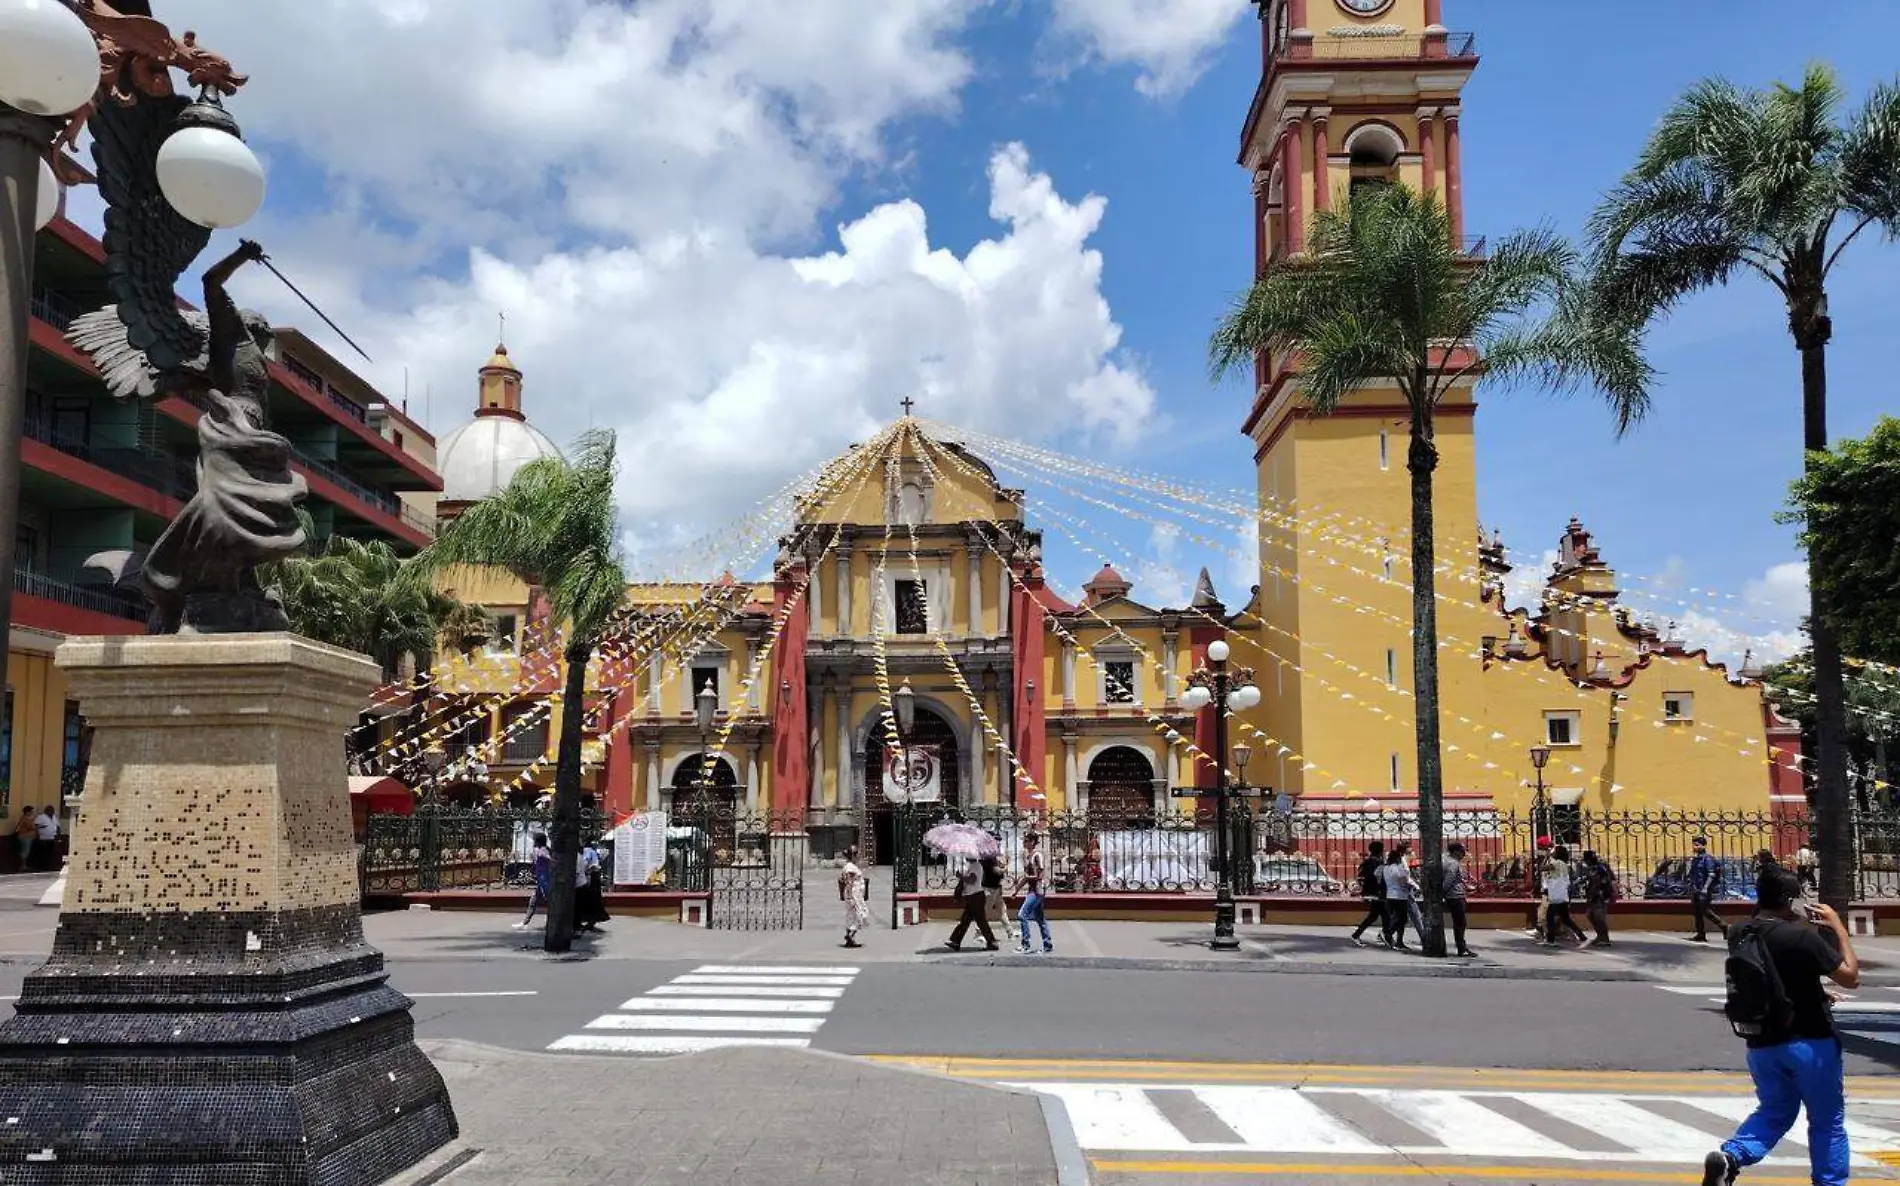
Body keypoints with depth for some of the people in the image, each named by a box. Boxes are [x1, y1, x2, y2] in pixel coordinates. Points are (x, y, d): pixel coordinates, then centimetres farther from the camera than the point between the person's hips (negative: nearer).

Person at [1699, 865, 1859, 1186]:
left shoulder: (1740, 935, -1)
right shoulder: (1802, 936, -20)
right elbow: (1850, 976, -11)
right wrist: (1838, 927, -5)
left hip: (1761, 1044, 5)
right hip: (1809, 1042, -5)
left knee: (1774, 1111, 18)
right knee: (1827, 1120, 15)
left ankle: (1729, 1157, -4)